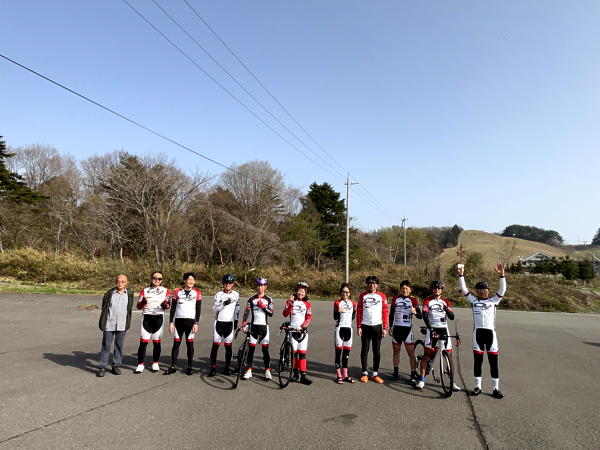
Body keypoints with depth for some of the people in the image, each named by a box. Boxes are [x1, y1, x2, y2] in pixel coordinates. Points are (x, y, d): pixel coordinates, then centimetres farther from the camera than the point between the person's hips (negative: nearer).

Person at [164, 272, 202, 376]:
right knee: (176, 343, 3)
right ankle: (173, 366, 11)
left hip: (190, 321, -1)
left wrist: (196, 323, -5)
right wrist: (171, 322, 0)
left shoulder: (197, 293, 1)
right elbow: (173, 308, 5)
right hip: (178, 321, 1)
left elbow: (198, 309, 1)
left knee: (189, 344, 3)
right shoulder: (177, 292, 4)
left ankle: (189, 367, 12)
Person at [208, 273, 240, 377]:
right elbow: (214, 308, -10)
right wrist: (224, 303, -24)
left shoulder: (236, 295, 6)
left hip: (229, 323, 2)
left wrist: (236, 321, 14)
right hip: (219, 322, -2)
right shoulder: (219, 294, -2)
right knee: (215, 345, -3)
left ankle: (227, 367, 14)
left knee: (228, 346, 3)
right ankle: (213, 368, 3)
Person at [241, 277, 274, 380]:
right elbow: (246, 311, -5)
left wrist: (263, 306, -14)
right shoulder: (251, 299, 5)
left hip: (264, 326, 0)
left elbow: (271, 314, -2)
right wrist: (244, 322, -19)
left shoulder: (268, 299, 4)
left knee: (265, 349, 1)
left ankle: (267, 371, 9)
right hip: (253, 325, 1)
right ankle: (249, 370, 9)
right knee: (251, 348, 1)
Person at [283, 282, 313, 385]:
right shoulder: (290, 301, 7)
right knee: (294, 352, 2)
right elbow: (285, 314, -8)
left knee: (302, 353, -3)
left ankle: (303, 375, -3)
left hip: (302, 330, 0)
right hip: (292, 330, 0)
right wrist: (291, 303, -18)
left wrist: (302, 326, -16)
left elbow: (308, 318, 0)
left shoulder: (307, 304, 9)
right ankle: (295, 373, 16)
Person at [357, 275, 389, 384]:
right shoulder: (363, 296, 3)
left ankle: (375, 374, 15)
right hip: (365, 326, 0)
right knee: (364, 350, 5)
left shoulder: (382, 296, 2)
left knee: (377, 351, 5)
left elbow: (385, 312, 2)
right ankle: (365, 373, 15)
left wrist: (385, 328, -2)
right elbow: (359, 312, 3)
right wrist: (358, 327, -3)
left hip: (377, 326, 0)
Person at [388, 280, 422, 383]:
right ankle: (396, 373, 22)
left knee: (411, 352, -5)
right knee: (396, 351, 11)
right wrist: (390, 327, 6)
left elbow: (420, 316, -8)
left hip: (407, 328, -3)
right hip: (396, 328, 3)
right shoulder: (395, 299, 6)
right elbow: (391, 314, 12)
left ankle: (413, 375, 1)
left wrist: (415, 312, -30)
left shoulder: (413, 300, -2)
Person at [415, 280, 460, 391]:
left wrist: (447, 309, -18)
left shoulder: (446, 302, 11)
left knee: (449, 354, 0)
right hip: (432, 329, -3)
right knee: (427, 354, -5)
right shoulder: (427, 301, 3)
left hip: (444, 329, 3)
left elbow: (452, 317, 2)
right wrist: (431, 330, -18)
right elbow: (425, 317, -6)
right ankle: (421, 380, 1)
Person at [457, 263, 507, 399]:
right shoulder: (473, 300, 9)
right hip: (477, 332, 0)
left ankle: (495, 388, 11)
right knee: (477, 361, 7)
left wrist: (501, 275, -15)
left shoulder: (493, 301, 8)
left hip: (490, 332, 0)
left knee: (493, 361, 2)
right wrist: (461, 275, -10)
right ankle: (477, 386, 18)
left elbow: (502, 290, -3)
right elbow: (464, 289, 2)